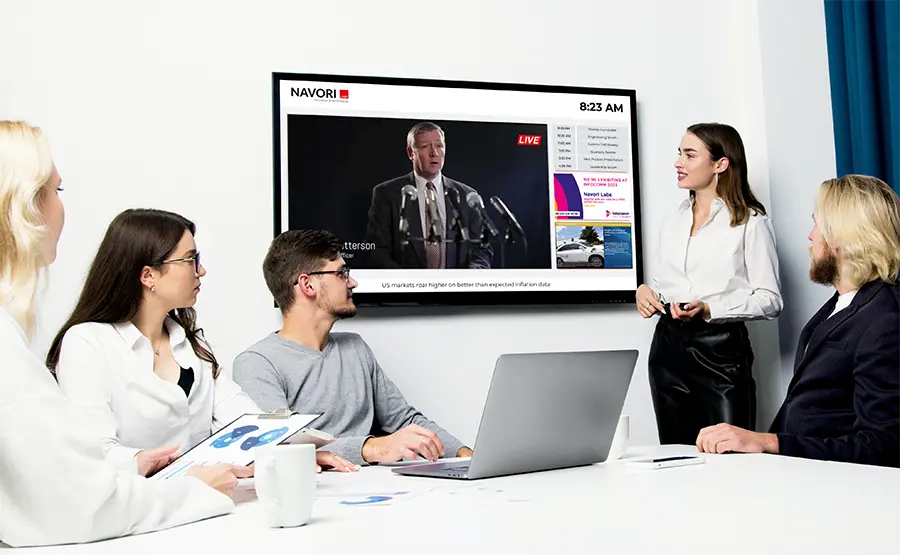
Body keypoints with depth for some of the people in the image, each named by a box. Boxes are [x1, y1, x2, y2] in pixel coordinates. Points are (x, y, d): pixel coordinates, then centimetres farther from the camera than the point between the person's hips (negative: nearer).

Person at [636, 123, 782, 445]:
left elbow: (770, 300, -7)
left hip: (720, 349, -5)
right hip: (668, 346, 6)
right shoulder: (672, 223, 17)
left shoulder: (751, 222, -3)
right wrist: (645, 291, 0)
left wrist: (710, 309, -19)